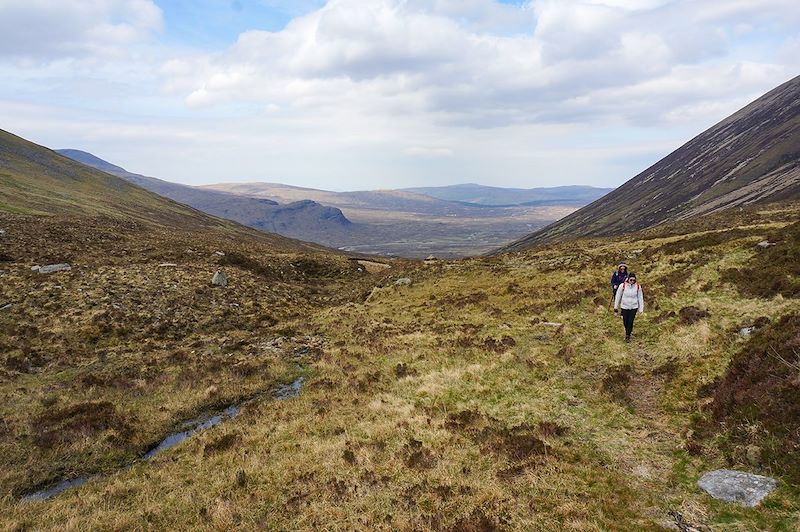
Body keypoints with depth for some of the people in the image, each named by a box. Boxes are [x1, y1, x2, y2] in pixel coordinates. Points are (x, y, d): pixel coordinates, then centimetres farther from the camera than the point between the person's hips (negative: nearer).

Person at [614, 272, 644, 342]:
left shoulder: (638, 287, -11)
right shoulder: (622, 286, -15)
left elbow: (640, 298, 0)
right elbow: (618, 296, -2)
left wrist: (641, 309, 2)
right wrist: (616, 306, 4)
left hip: (634, 307, 0)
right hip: (624, 307, 0)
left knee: (630, 321, 1)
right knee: (625, 321, 12)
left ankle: (628, 335, 22)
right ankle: (628, 330, 44)